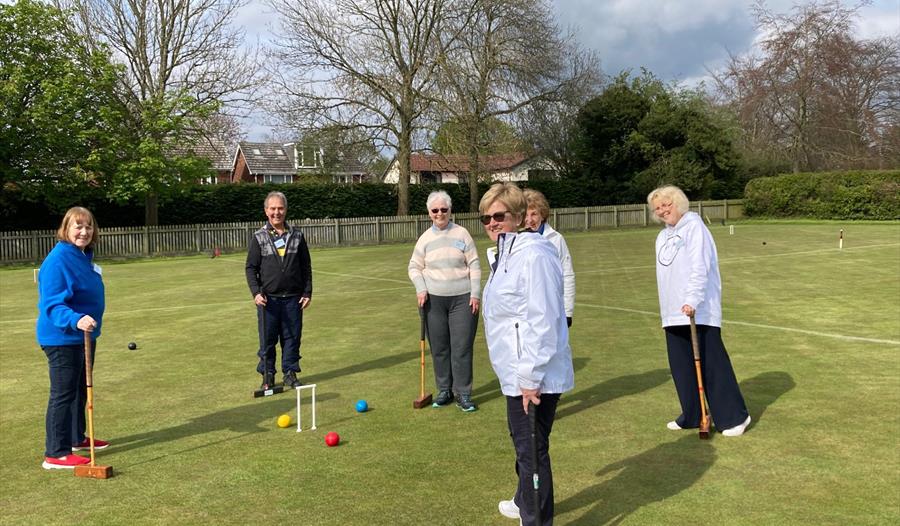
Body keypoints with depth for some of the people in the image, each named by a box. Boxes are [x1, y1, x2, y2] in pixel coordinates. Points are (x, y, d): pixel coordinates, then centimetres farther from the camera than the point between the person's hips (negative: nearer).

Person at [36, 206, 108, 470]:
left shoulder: (84, 256, 8)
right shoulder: (58, 260, -21)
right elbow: (52, 304, -26)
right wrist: (75, 320, -42)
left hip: (83, 336, 10)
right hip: (62, 338, -10)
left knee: (80, 390, 20)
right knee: (63, 394, -4)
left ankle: (77, 439, 35)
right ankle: (56, 453, 4)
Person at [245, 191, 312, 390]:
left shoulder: (297, 235, 7)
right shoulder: (258, 237, 2)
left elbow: (306, 267, 9)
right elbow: (251, 268, 1)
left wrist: (307, 292, 3)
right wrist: (256, 292, -11)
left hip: (293, 298, 2)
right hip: (268, 299, -1)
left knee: (292, 338, 6)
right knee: (267, 339, 4)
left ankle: (290, 373, 18)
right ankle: (267, 375, 16)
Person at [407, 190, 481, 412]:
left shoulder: (461, 234, 1)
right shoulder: (425, 238, 6)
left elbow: (474, 265, 1)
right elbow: (414, 267, 12)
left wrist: (475, 294, -5)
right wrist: (421, 289, -4)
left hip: (462, 299, -2)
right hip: (434, 300, 2)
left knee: (462, 347, -2)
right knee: (439, 348, 7)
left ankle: (463, 393, 7)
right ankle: (444, 390, 20)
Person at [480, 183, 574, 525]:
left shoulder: (533, 255, -20)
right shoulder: (506, 253, 12)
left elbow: (542, 321, -24)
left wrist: (530, 378, -23)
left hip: (533, 376, -10)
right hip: (517, 372, 10)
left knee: (532, 448, 1)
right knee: (522, 442, 25)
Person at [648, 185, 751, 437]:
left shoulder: (694, 226, -7)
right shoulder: (663, 236, 18)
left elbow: (700, 267, -17)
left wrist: (692, 300, -25)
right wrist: (668, 307, 16)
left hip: (698, 311, -8)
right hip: (673, 313, 8)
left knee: (712, 364, -4)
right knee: (681, 366, 11)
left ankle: (734, 416, 7)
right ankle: (692, 416, 22)